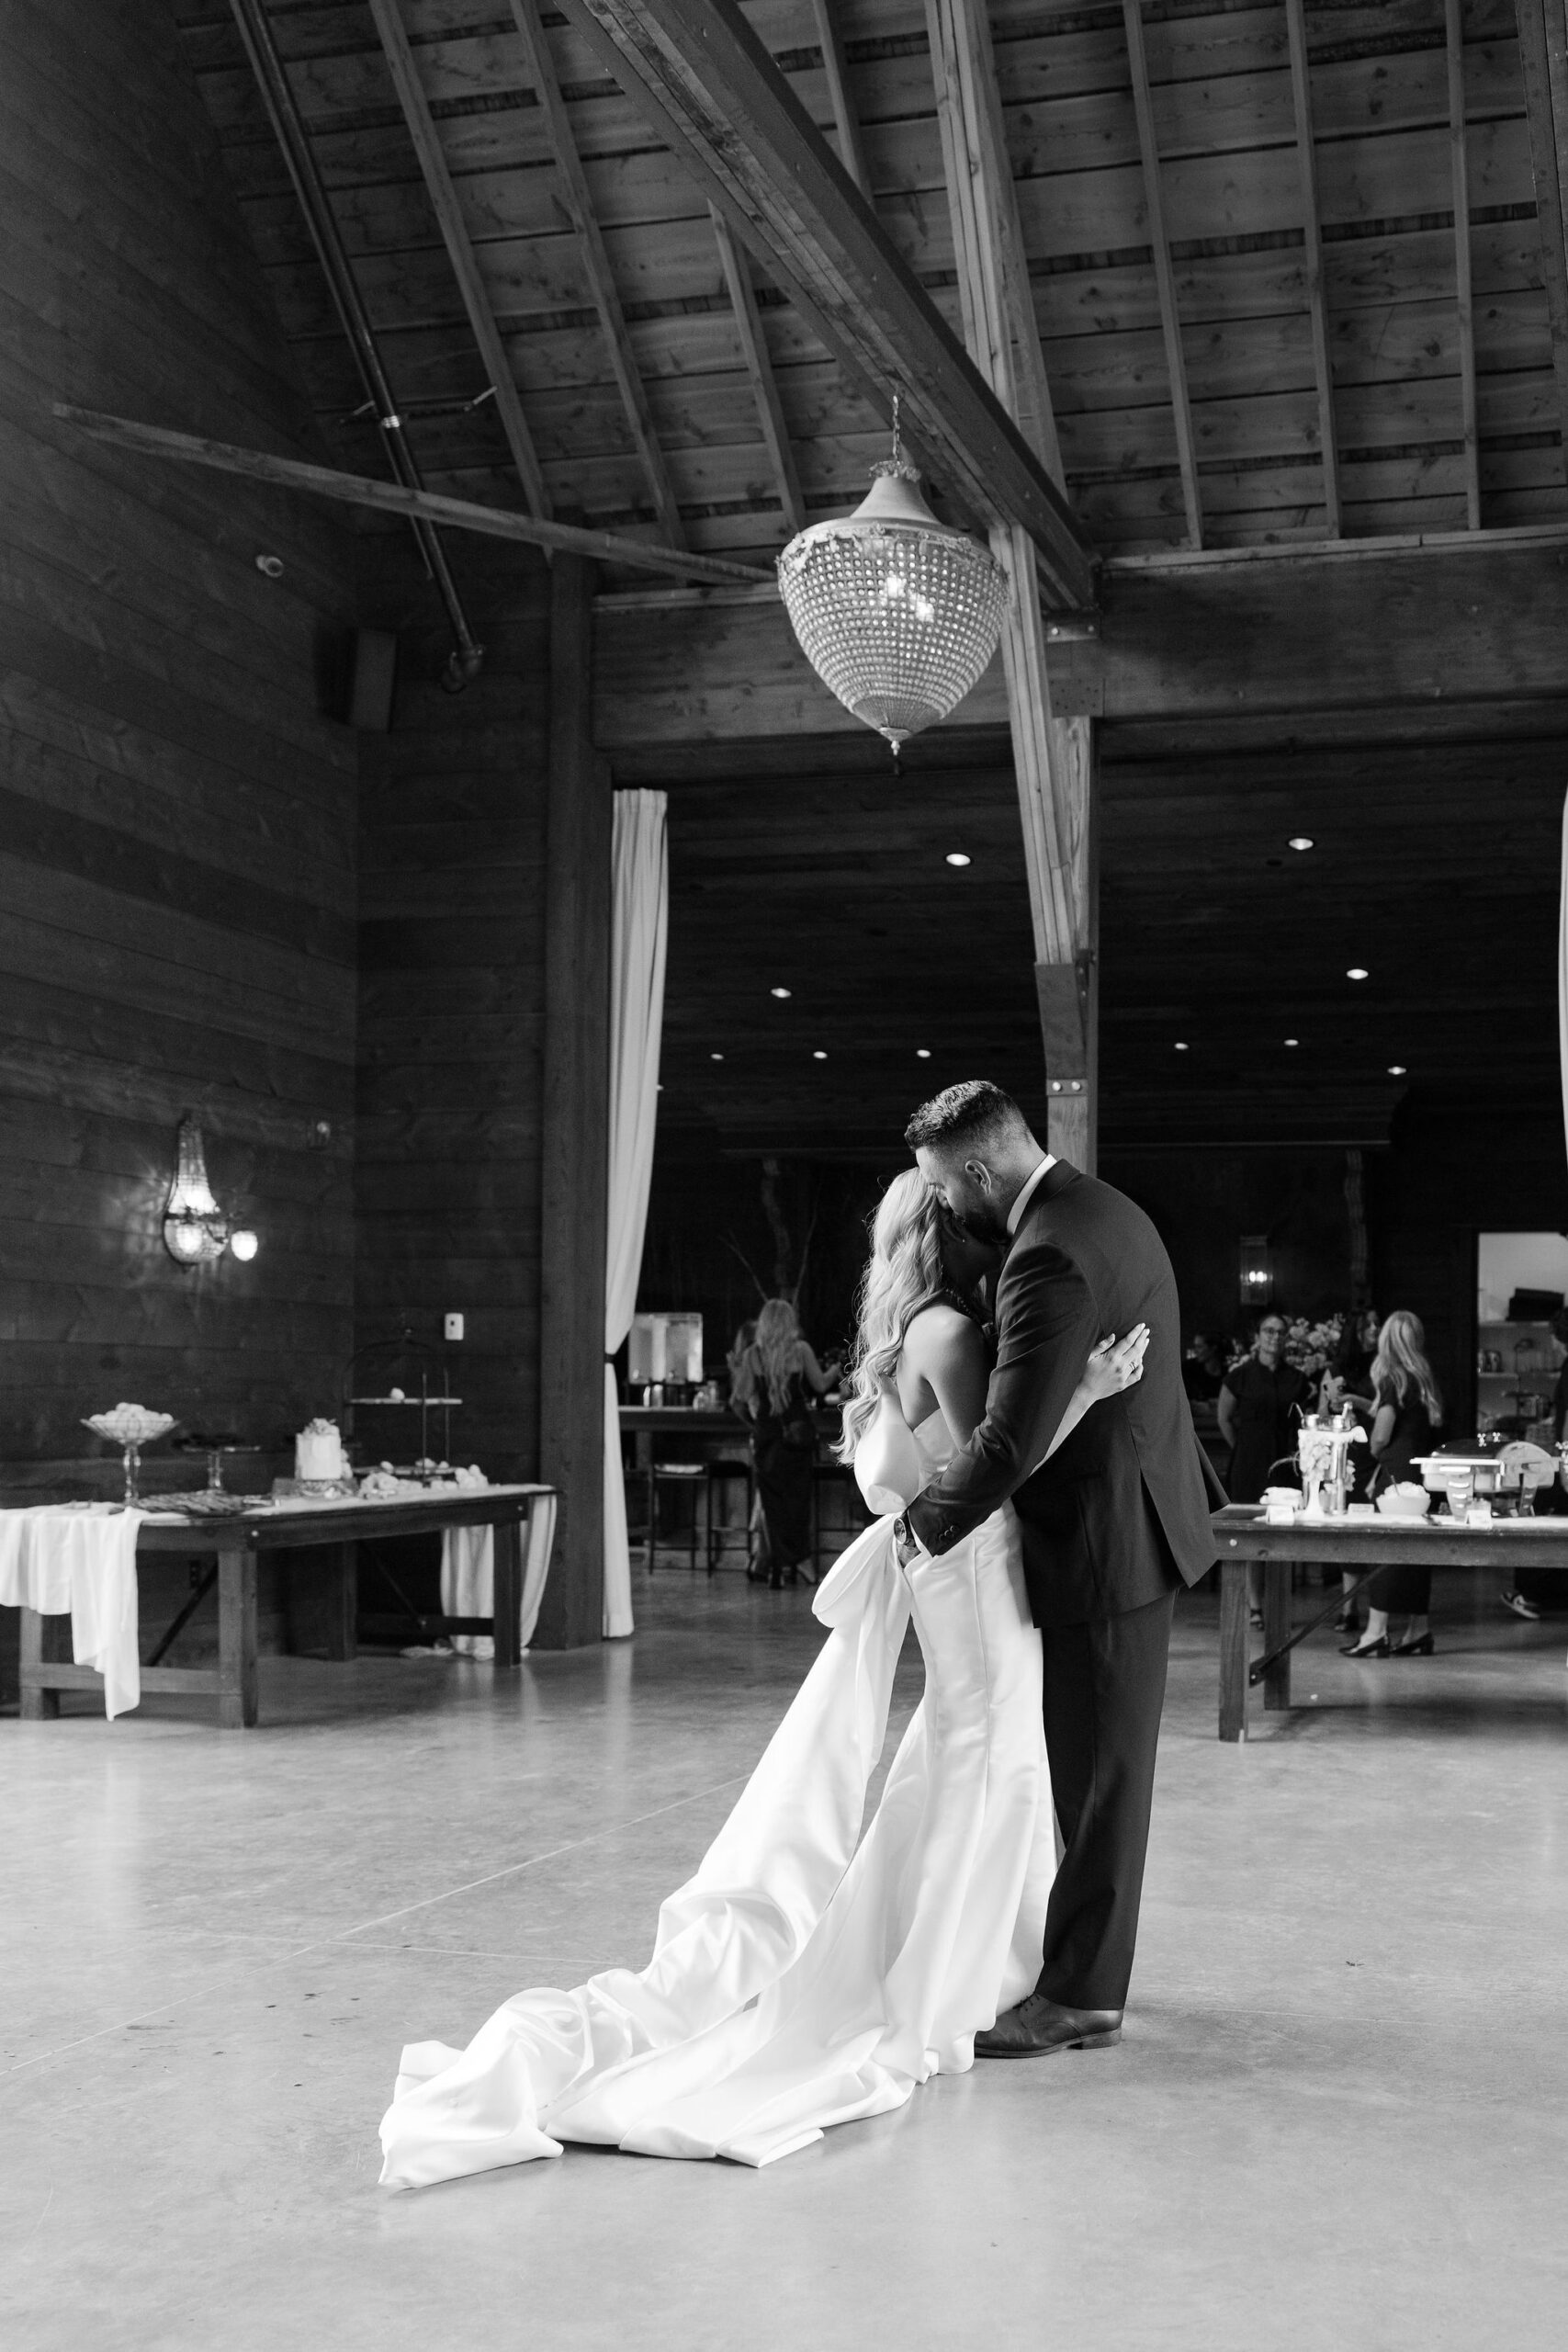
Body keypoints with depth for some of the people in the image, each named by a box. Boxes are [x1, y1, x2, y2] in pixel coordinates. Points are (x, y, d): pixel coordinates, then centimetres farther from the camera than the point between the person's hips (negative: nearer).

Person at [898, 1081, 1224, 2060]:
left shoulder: (1049, 1256, -25)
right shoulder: (1104, 1209, 8)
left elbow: (1011, 1440, -29)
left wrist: (924, 1528, -13)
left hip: (1107, 1543, -11)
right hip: (1142, 1514, 11)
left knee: (1098, 1773, 0)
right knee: (1102, 1766, 19)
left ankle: (1081, 1996, 11)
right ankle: (1088, 1955, 31)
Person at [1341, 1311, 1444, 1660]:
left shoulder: (1394, 1381, -10)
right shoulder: (1426, 1382, 11)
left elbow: (1381, 1437, -13)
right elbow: (1428, 1431, 12)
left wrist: (1377, 1457, 9)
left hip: (1397, 1472, -7)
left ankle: (1376, 1633, -8)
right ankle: (1418, 1631, 14)